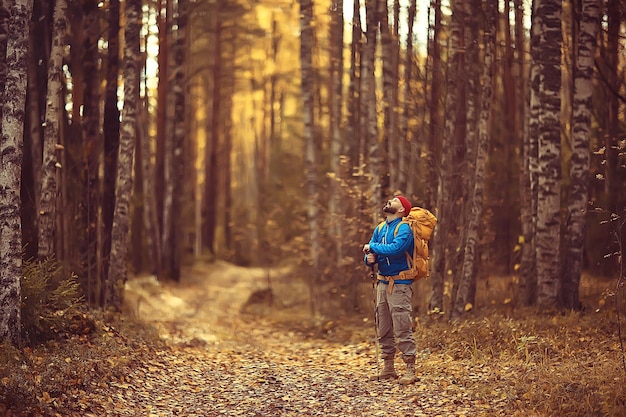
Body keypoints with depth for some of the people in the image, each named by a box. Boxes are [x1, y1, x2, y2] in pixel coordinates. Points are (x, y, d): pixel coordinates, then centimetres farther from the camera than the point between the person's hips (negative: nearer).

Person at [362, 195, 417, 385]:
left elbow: (395, 249, -27)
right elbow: (368, 256, 15)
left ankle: (410, 370, -7)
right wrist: (369, 259, -9)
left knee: (403, 330, -10)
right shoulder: (380, 228, 13)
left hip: (399, 285, -8)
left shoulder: (404, 228, -10)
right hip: (382, 282, 8)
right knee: (383, 330, 11)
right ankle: (388, 368, 19)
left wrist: (372, 246, -14)